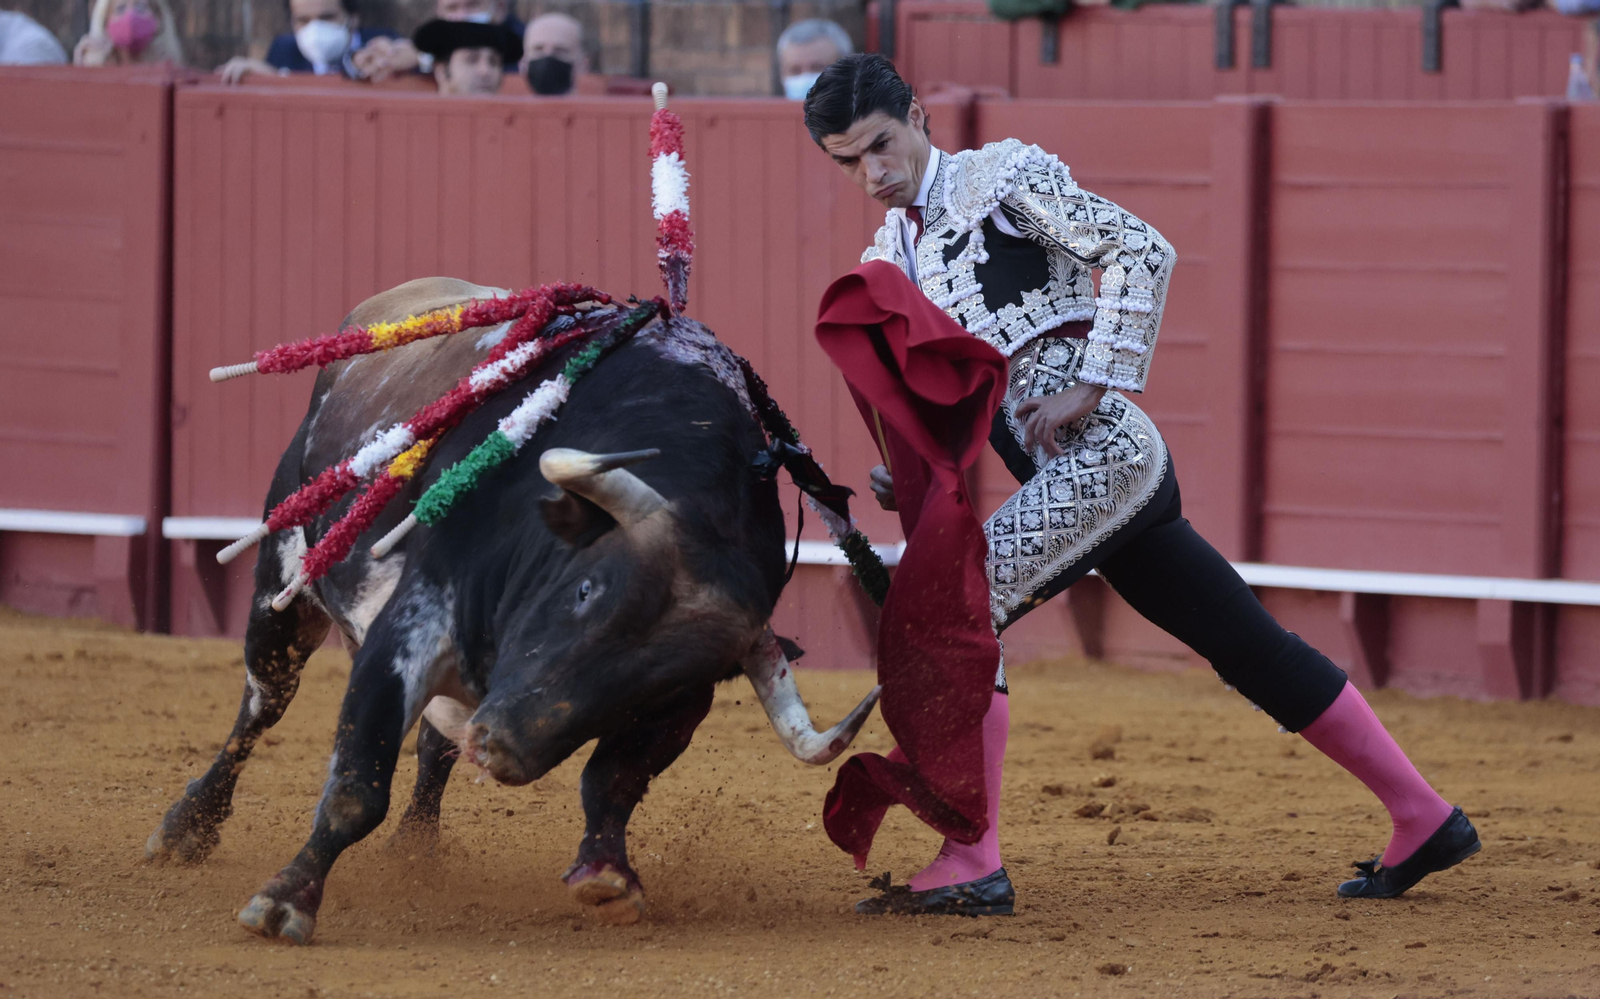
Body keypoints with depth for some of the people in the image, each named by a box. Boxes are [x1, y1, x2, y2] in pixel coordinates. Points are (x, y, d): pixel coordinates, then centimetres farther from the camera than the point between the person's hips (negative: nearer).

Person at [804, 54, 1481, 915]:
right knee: (1253, 649, 10)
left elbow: (1141, 252, -11)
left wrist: (1089, 387, -16)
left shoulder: (1003, 177, -2)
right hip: (1070, 476, 8)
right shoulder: (888, 264, 19)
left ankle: (971, 867, -17)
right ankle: (1422, 821, 14)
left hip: (1102, 448, -8)